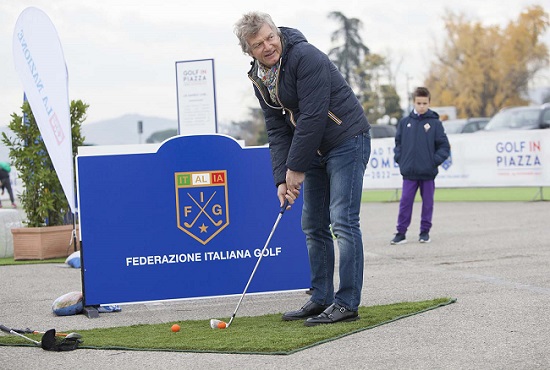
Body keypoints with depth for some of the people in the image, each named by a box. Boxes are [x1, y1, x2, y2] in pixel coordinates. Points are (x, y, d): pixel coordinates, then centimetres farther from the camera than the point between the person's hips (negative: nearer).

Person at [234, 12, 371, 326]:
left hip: (347, 141, -9)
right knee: (313, 226, 10)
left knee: (343, 221, -12)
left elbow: (313, 117, -24)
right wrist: (282, 177, -5)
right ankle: (321, 299, 18)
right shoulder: (259, 78, 4)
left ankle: (347, 303, -10)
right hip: (315, 150, 9)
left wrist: (296, 168, -19)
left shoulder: (307, 58, -22)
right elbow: (277, 129, 6)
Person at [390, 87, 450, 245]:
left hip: (428, 173, -1)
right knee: (405, 202, 0)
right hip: (409, 173, 1)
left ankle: (425, 232, 17)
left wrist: (435, 161, -10)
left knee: (427, 203, 7)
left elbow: (444, 146, 0)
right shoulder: (405, 122, 5)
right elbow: (398, 143, 13)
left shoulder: (435, 123, -1)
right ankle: (401, 233, 5)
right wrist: (399, 159, 0)